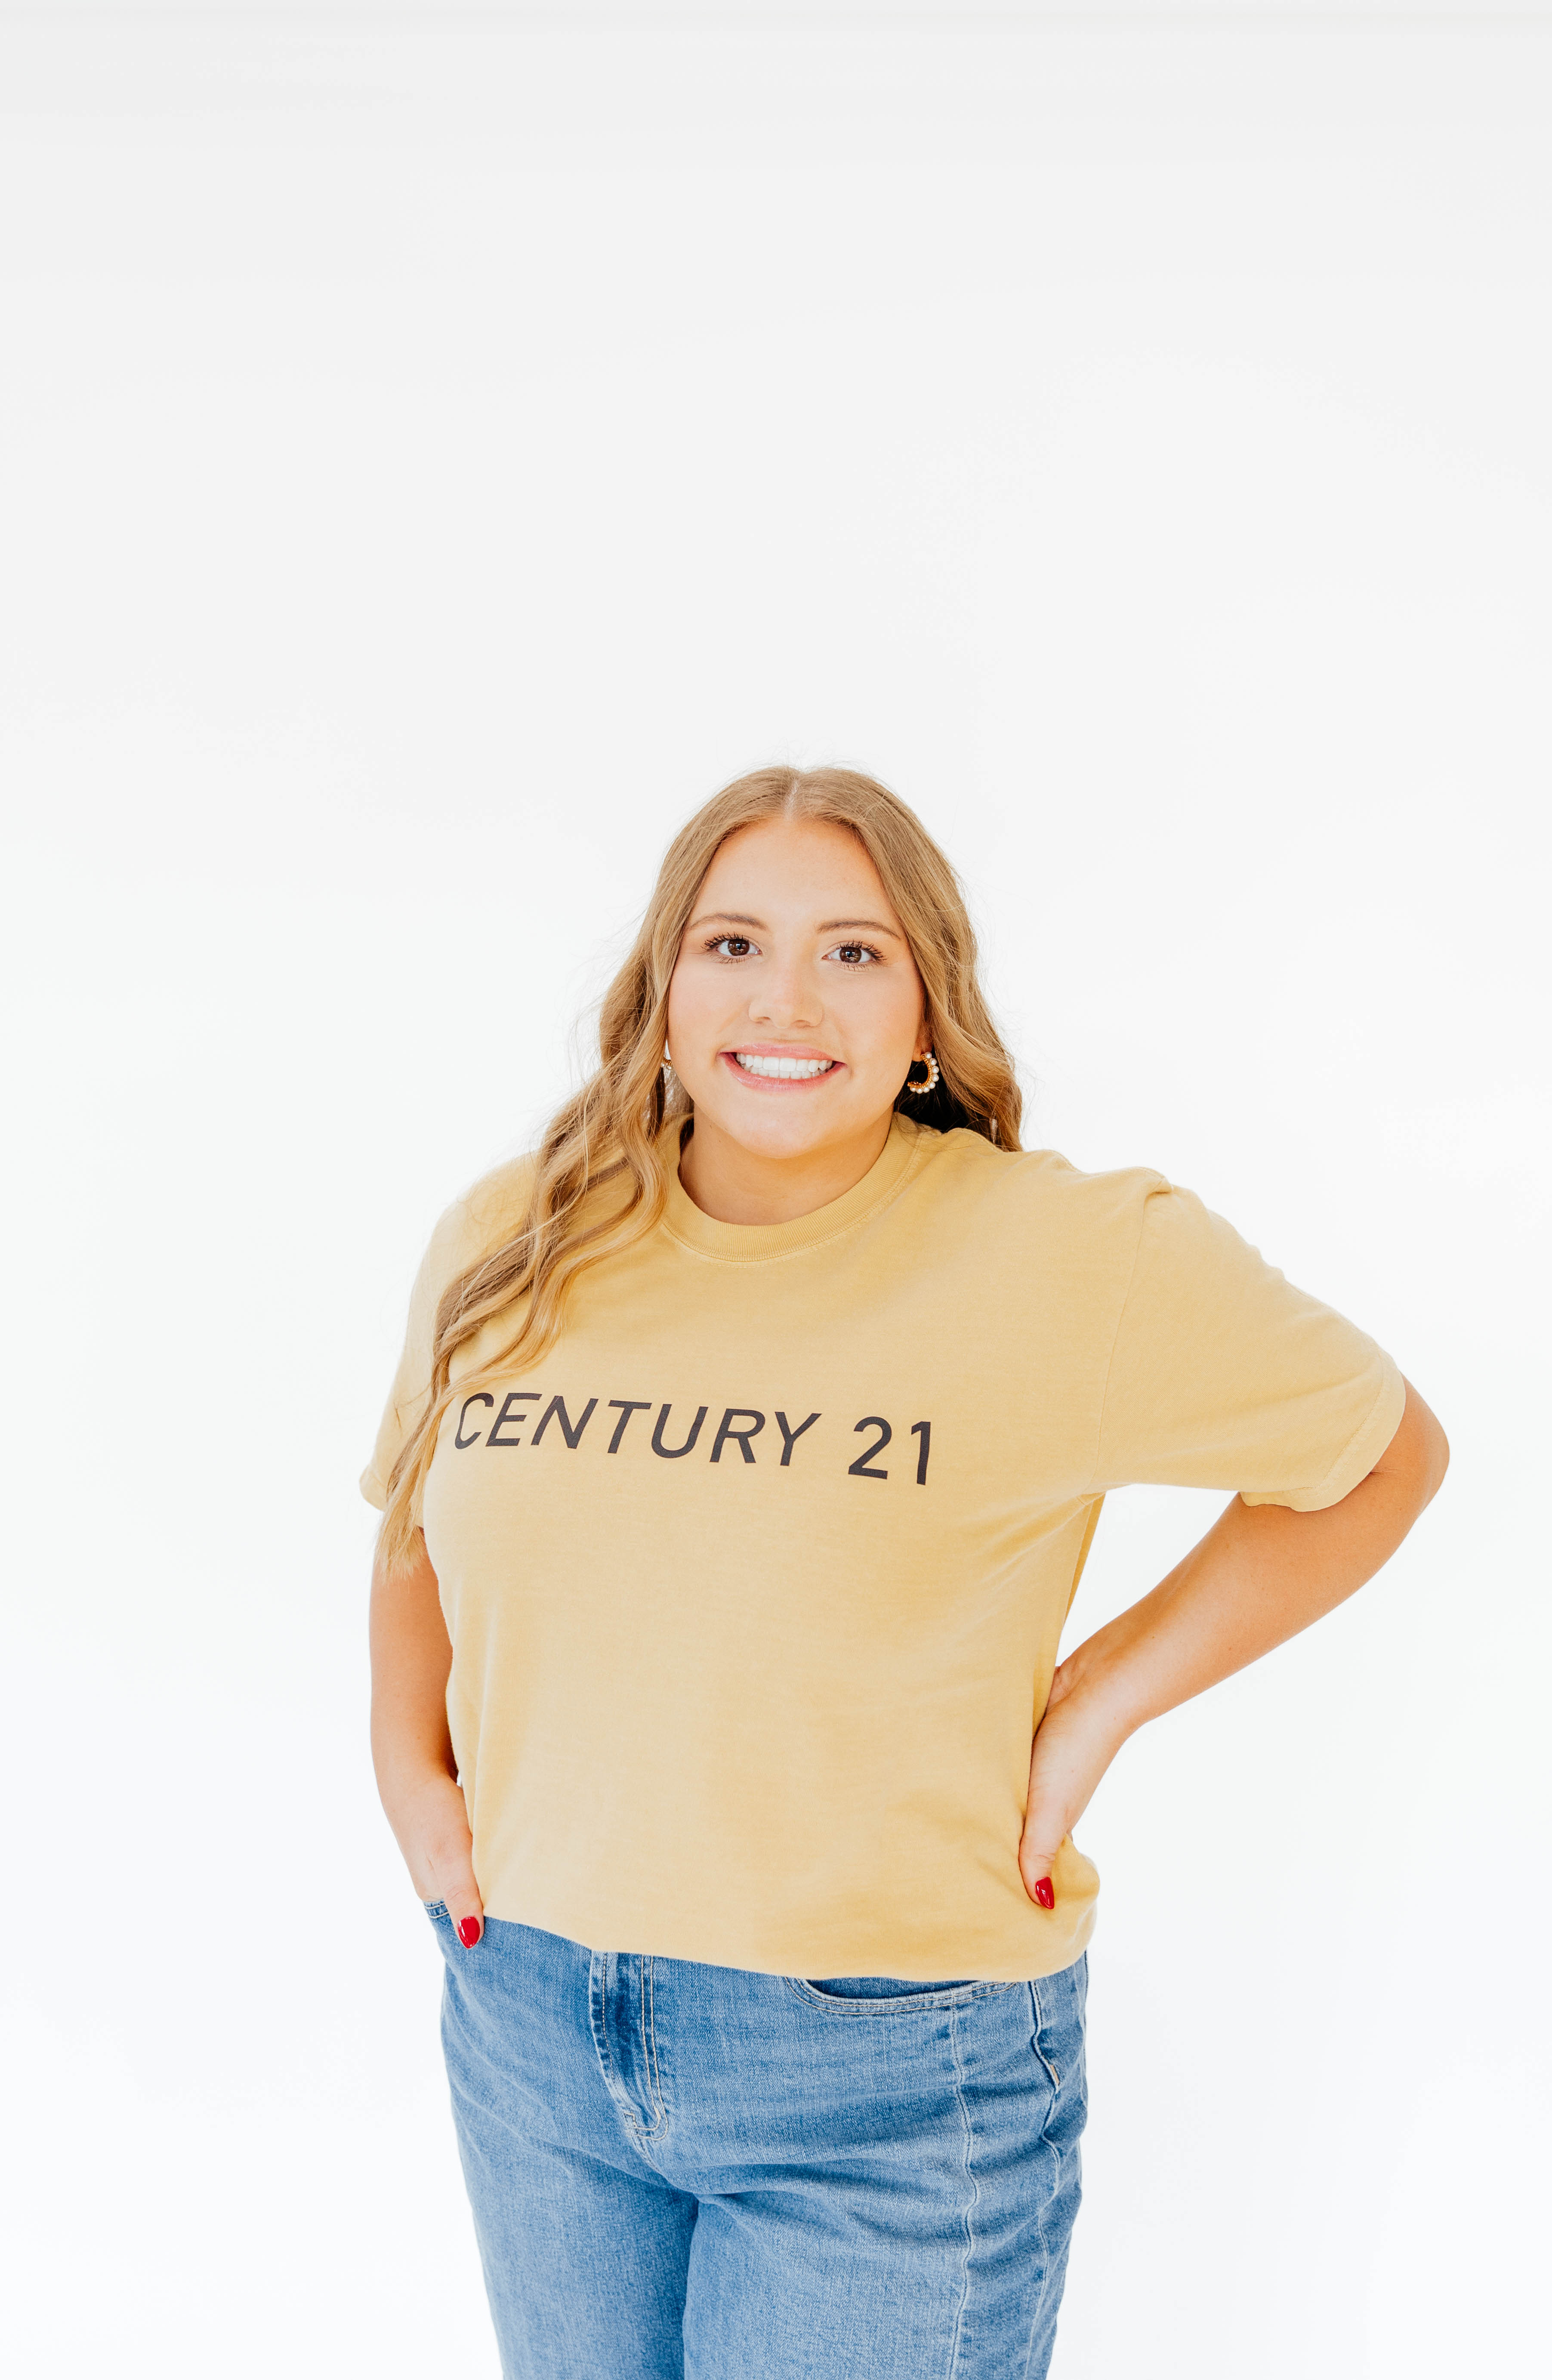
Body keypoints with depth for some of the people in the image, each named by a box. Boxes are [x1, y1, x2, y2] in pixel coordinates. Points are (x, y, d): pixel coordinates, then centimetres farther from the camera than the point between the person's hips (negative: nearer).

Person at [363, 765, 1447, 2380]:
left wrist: (1095, 1704, -8)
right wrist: (410, 1766, 2)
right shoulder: (508, 1247, -1)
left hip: (893, 2079, -4)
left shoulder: (1065, 1260, -14)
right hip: (530, 2031, 5)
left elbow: (1382, 1454, -2)